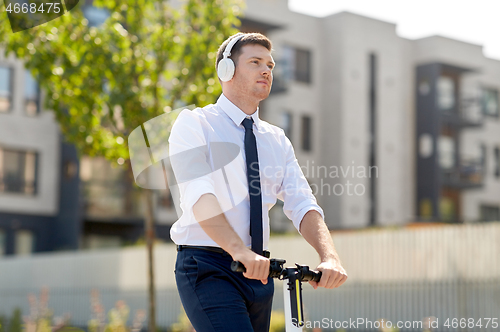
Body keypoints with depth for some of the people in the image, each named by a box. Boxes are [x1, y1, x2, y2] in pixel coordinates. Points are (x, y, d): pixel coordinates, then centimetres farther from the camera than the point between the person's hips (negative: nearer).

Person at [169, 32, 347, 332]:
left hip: (258, 270, 6)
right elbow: (199, 197, -19)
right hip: (208, 267, -6)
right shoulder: (193, 124, -3)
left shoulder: (277, 140, 14)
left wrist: (329, 256, -20)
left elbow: (302, 205, 0)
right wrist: (239, 251, -35)